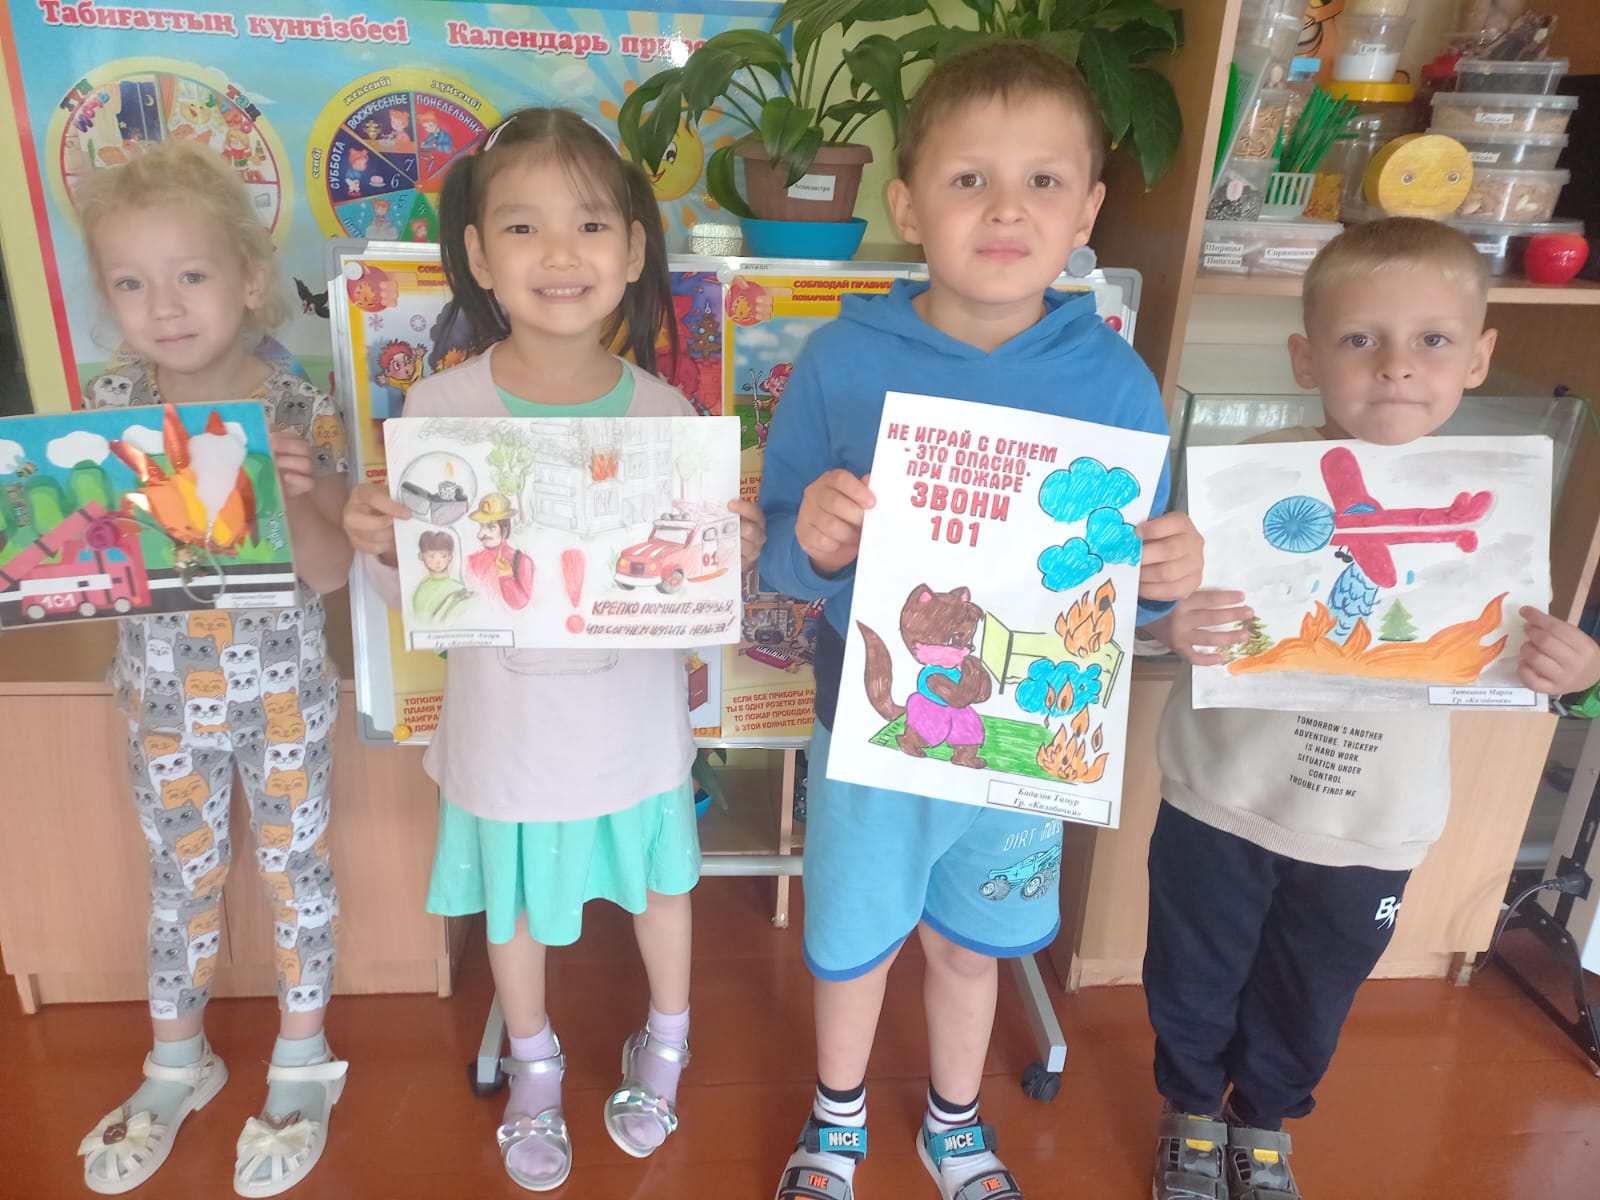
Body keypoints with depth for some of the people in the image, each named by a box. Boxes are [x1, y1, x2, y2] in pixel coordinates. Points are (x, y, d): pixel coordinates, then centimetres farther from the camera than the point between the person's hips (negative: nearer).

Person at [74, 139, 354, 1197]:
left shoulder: (298, 412, -15)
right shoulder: (109, 405, -6)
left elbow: (333, 570, -16)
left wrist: (291, 497, -33)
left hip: (281, 692, -3)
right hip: (162, 694, 3)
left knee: (296, 870, 12)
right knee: (183, 877, 19)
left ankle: (302, 1062, 35)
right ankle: (177, 1063, 42)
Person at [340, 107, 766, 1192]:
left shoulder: (662, 410, -13)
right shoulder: (441, 408, -15)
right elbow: (423, 588, -6)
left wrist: (733, 552, -26)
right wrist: (379, 544, -27)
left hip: (636, 720, 1)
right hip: (507, 726, 0)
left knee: (658, 879, 22)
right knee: (516, 900, 22)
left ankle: (667, 1042, 54)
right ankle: (533, 1063, 53)